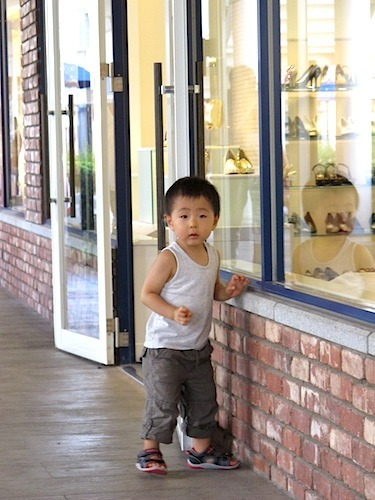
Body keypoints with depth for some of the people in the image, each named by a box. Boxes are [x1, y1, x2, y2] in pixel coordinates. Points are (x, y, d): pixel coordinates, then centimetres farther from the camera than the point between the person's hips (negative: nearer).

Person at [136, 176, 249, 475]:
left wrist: (228, 291, -1)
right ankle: (150, 451, 12)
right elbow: (147, 294, -14)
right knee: (162, 403, -4)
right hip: (164, 347, -7)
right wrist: (173, 313, -28)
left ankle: (201, 451, 28)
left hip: (199, 348, 7)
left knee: (204, 402, 14)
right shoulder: (169, 258, -16)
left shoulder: (213, 256, 5)